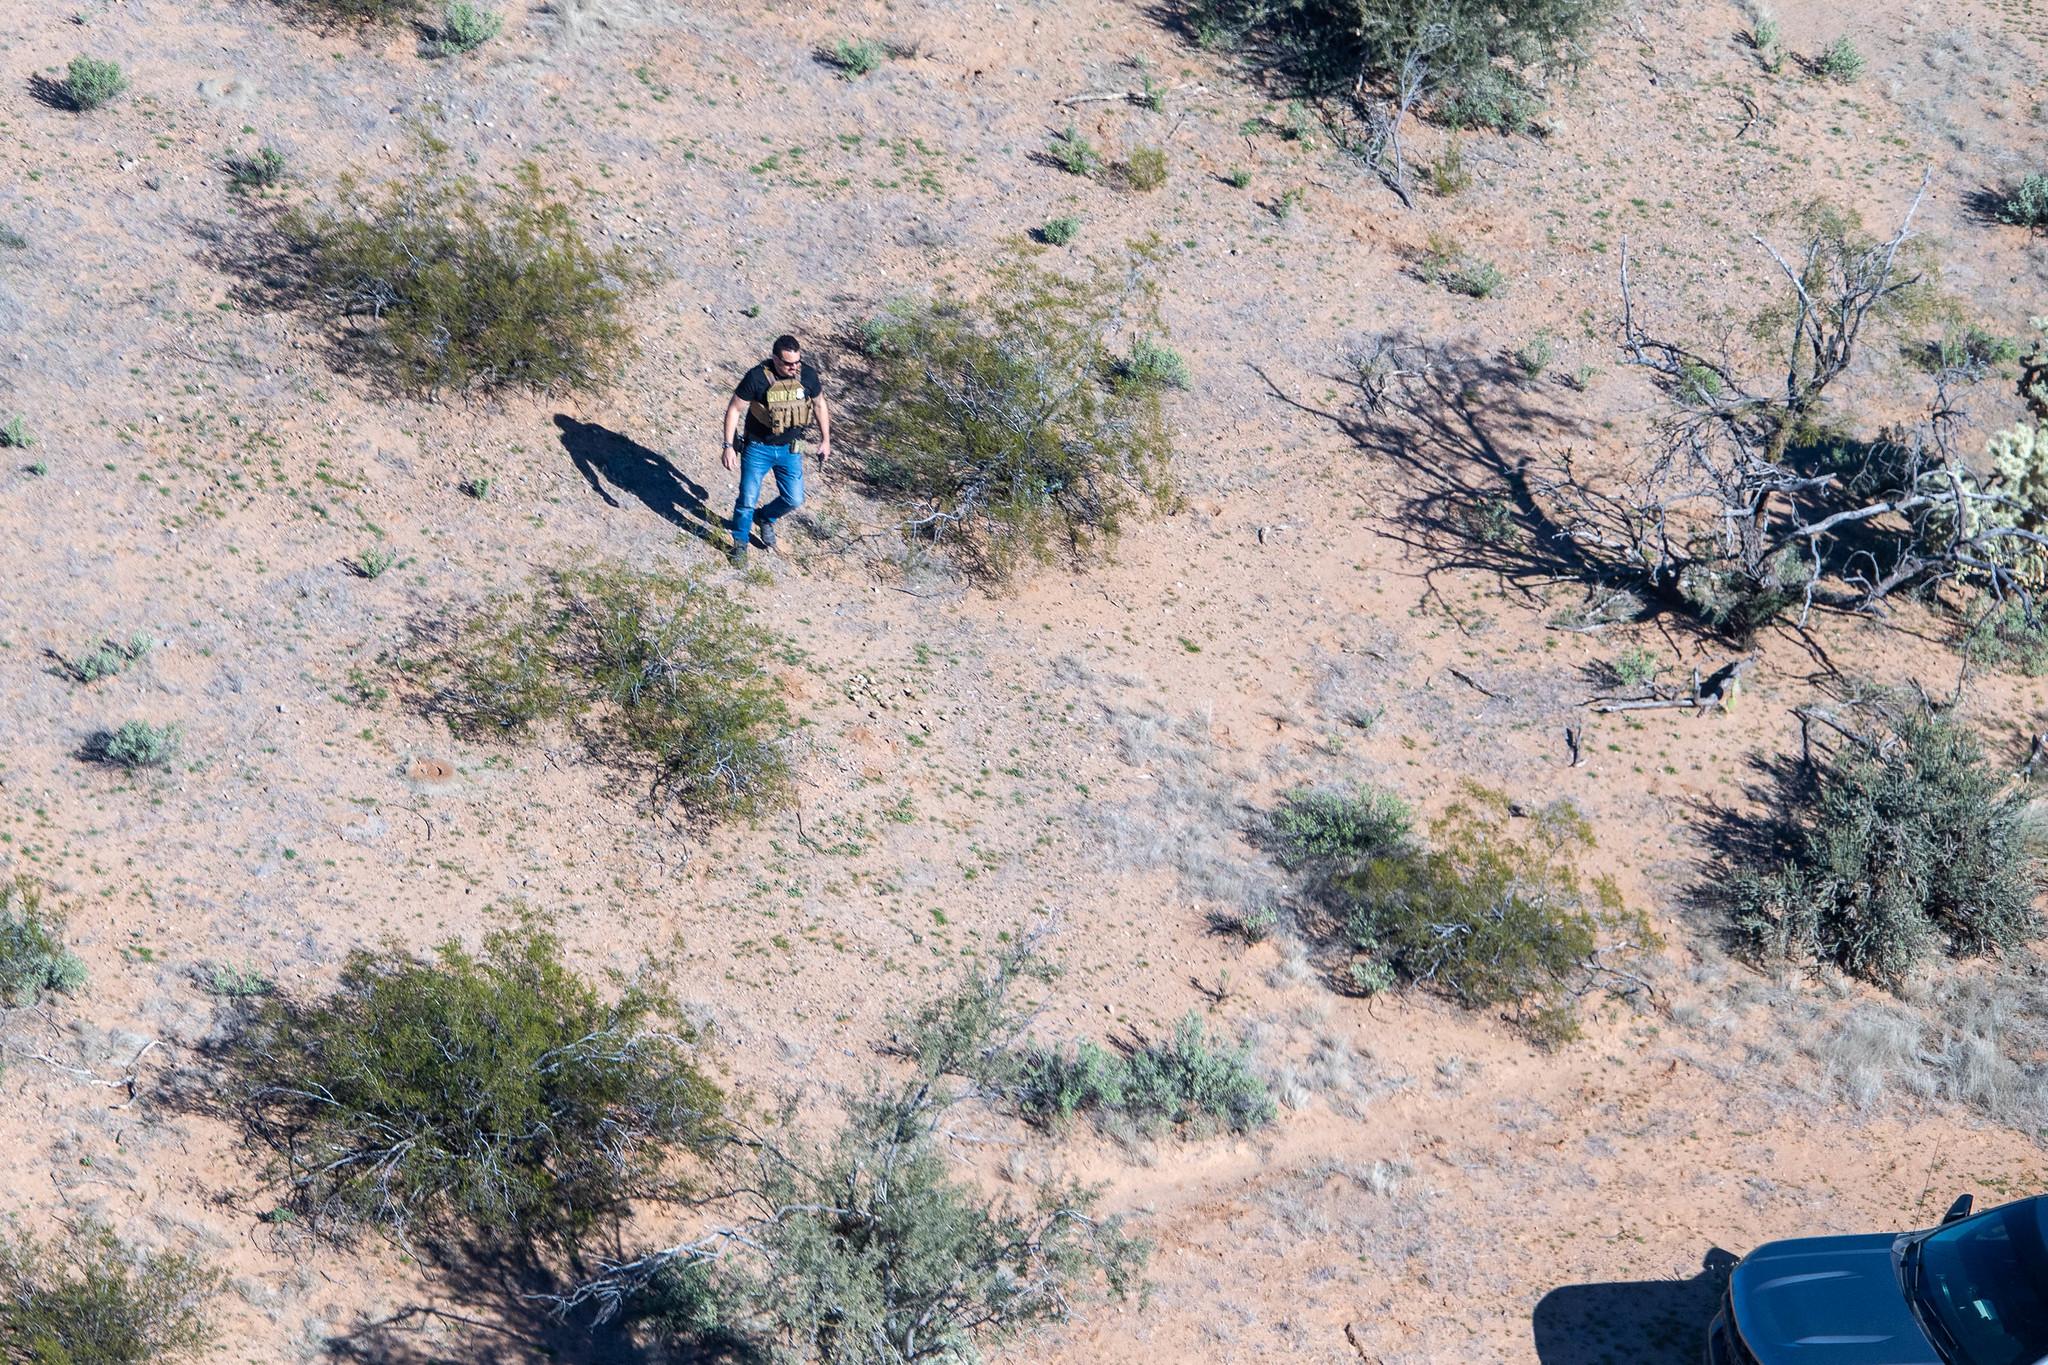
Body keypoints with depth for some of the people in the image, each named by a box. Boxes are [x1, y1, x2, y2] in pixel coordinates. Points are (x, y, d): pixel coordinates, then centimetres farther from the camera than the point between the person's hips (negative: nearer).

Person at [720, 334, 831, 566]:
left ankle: (765, 518, 39)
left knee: (794, 500, 7)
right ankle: (740, 544, 26)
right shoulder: (757, 377, -23)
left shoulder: (807, 375, -12)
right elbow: (734, 409, -13)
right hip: (757, 449, -3)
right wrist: (728, 446, -15)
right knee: (747, 500, 1)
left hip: (789, 449, 3)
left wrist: (825, 440, 11)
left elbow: (819, 404, 7)